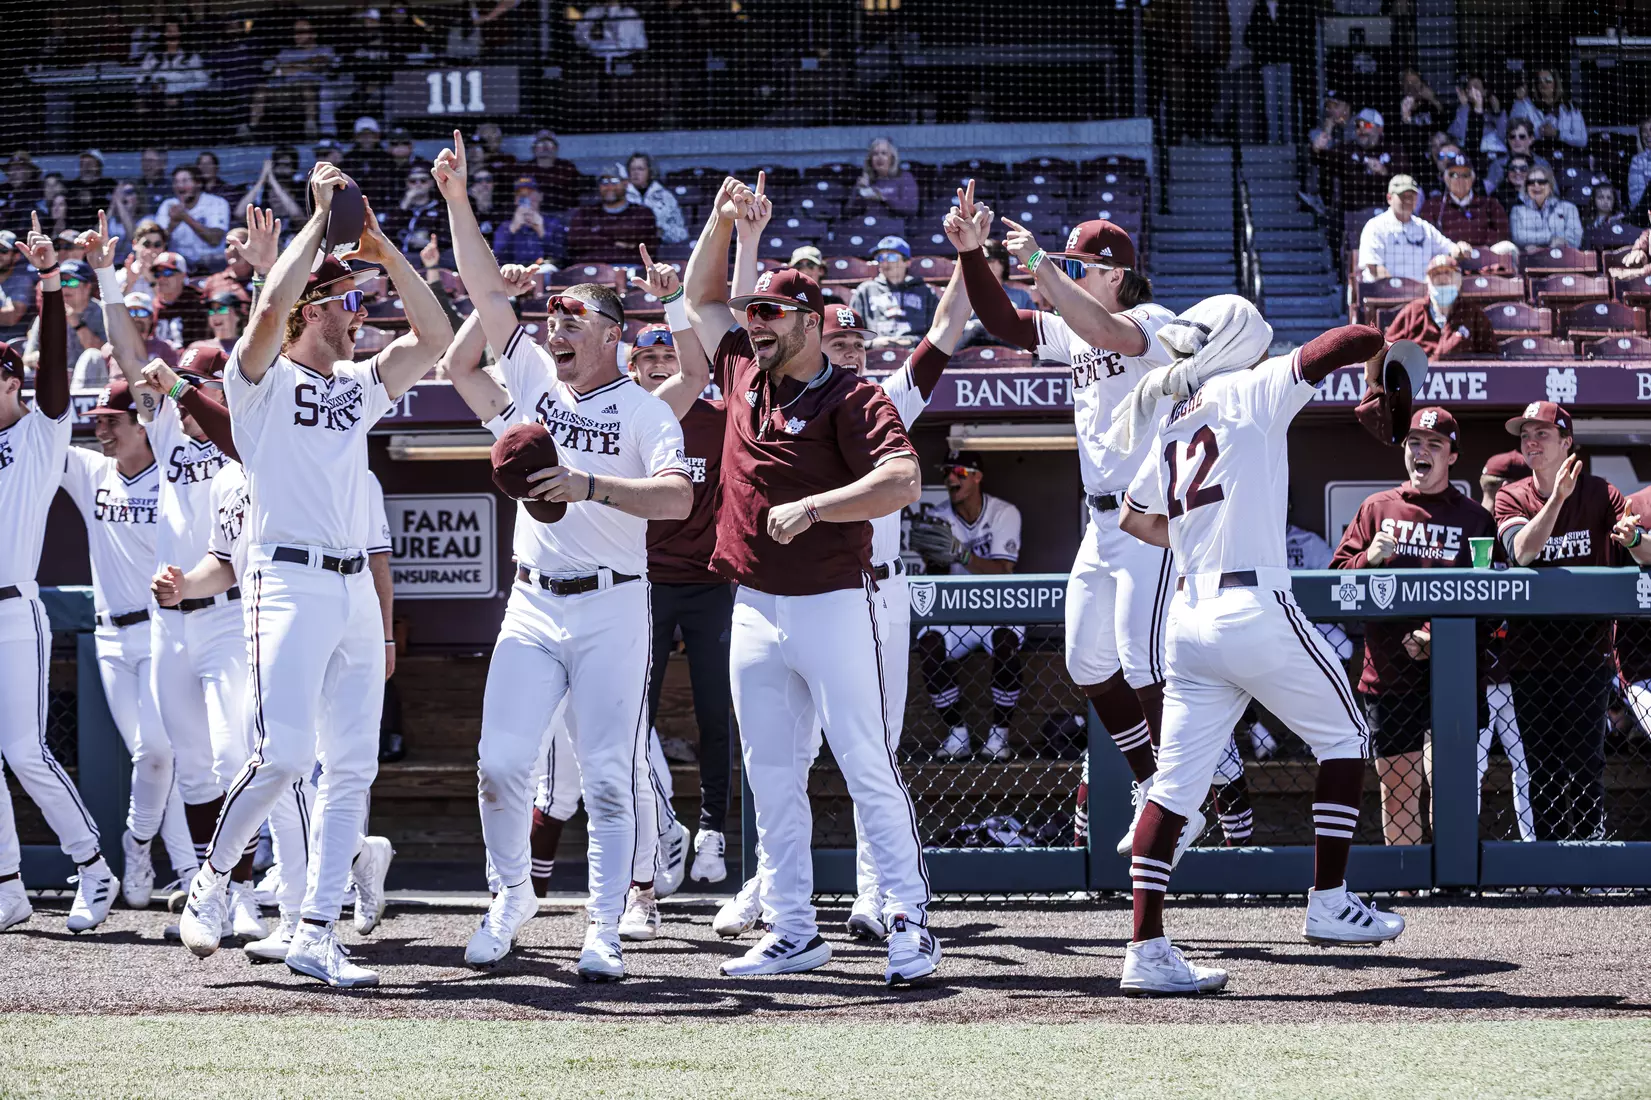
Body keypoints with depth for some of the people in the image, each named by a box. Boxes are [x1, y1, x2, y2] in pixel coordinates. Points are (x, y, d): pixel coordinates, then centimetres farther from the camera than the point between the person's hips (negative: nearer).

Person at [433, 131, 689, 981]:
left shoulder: (645, 411, -2)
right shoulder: (536, 380, 12)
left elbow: (677, 497, -18)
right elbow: (486, 292, 9)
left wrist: (593, 486, -29)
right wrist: (457, 201, 4)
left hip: (612, 608, -4)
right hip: (534, 606, 4)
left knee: (609, 774, -7)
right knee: (502, 761, -4)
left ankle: (602, 932, -4)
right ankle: (511, 897, 16)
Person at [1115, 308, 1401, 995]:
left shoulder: (1173, 424, 18)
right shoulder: (1250, 391, 0)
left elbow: (1133, 518, 29)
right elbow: (1356, 339, -7)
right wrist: (1375, 364, 16)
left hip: (1189, 622, 6)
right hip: (1256, 609, -6)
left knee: (1177, 782, 3)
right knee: (1344, 737, 13)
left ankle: (1146, 950, -3)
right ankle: (1328, 904, 11)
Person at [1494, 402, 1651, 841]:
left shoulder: (1600, 493, -1)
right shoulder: (1511, 498, 2)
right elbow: (1521, 550, -18)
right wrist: (1557, 498, -32)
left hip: (1587, 652, -2)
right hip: (1530, 654, 2)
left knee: (1585, 766, -6)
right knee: (1543, 770, 5)